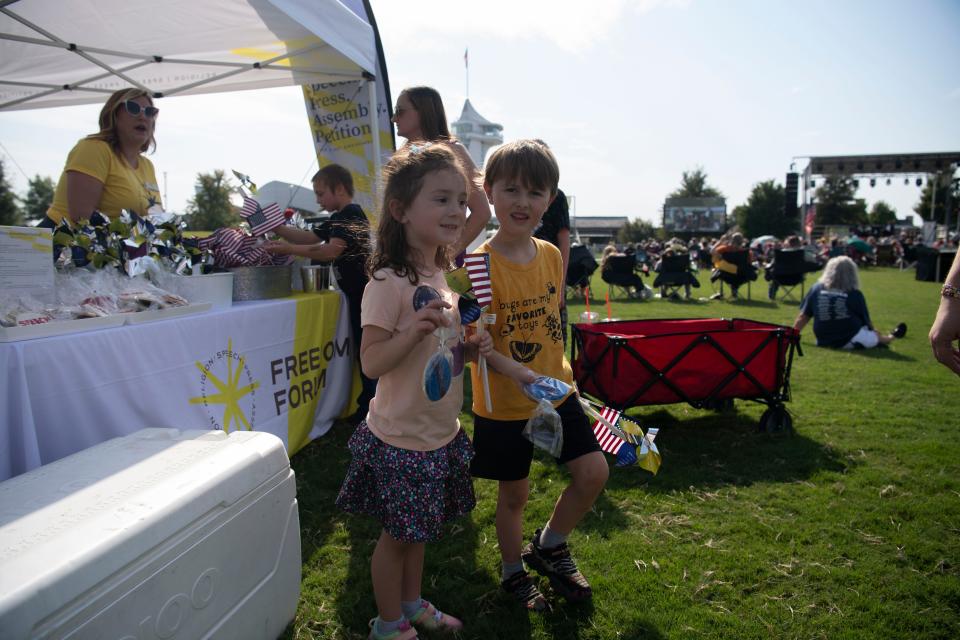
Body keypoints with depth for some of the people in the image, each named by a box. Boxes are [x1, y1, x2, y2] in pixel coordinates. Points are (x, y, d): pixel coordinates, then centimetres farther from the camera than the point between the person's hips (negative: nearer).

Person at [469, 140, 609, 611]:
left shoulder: (551, 255, -1)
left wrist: (557, 373, 11)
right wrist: (518, 373, -32)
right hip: (503, 404, -5)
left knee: (593, 472, 5)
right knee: (514, 495, 11)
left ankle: (548, 546, 32)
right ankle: (514, 574, 39)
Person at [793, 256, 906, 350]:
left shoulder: (816, 289, -3)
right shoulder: (855, 294, -8)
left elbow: (803, 316, 2)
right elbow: (867, 321, 5)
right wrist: (873, 332, 27)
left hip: (823, 341, 3)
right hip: (850, 341, -2)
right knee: (877, 336, 26)